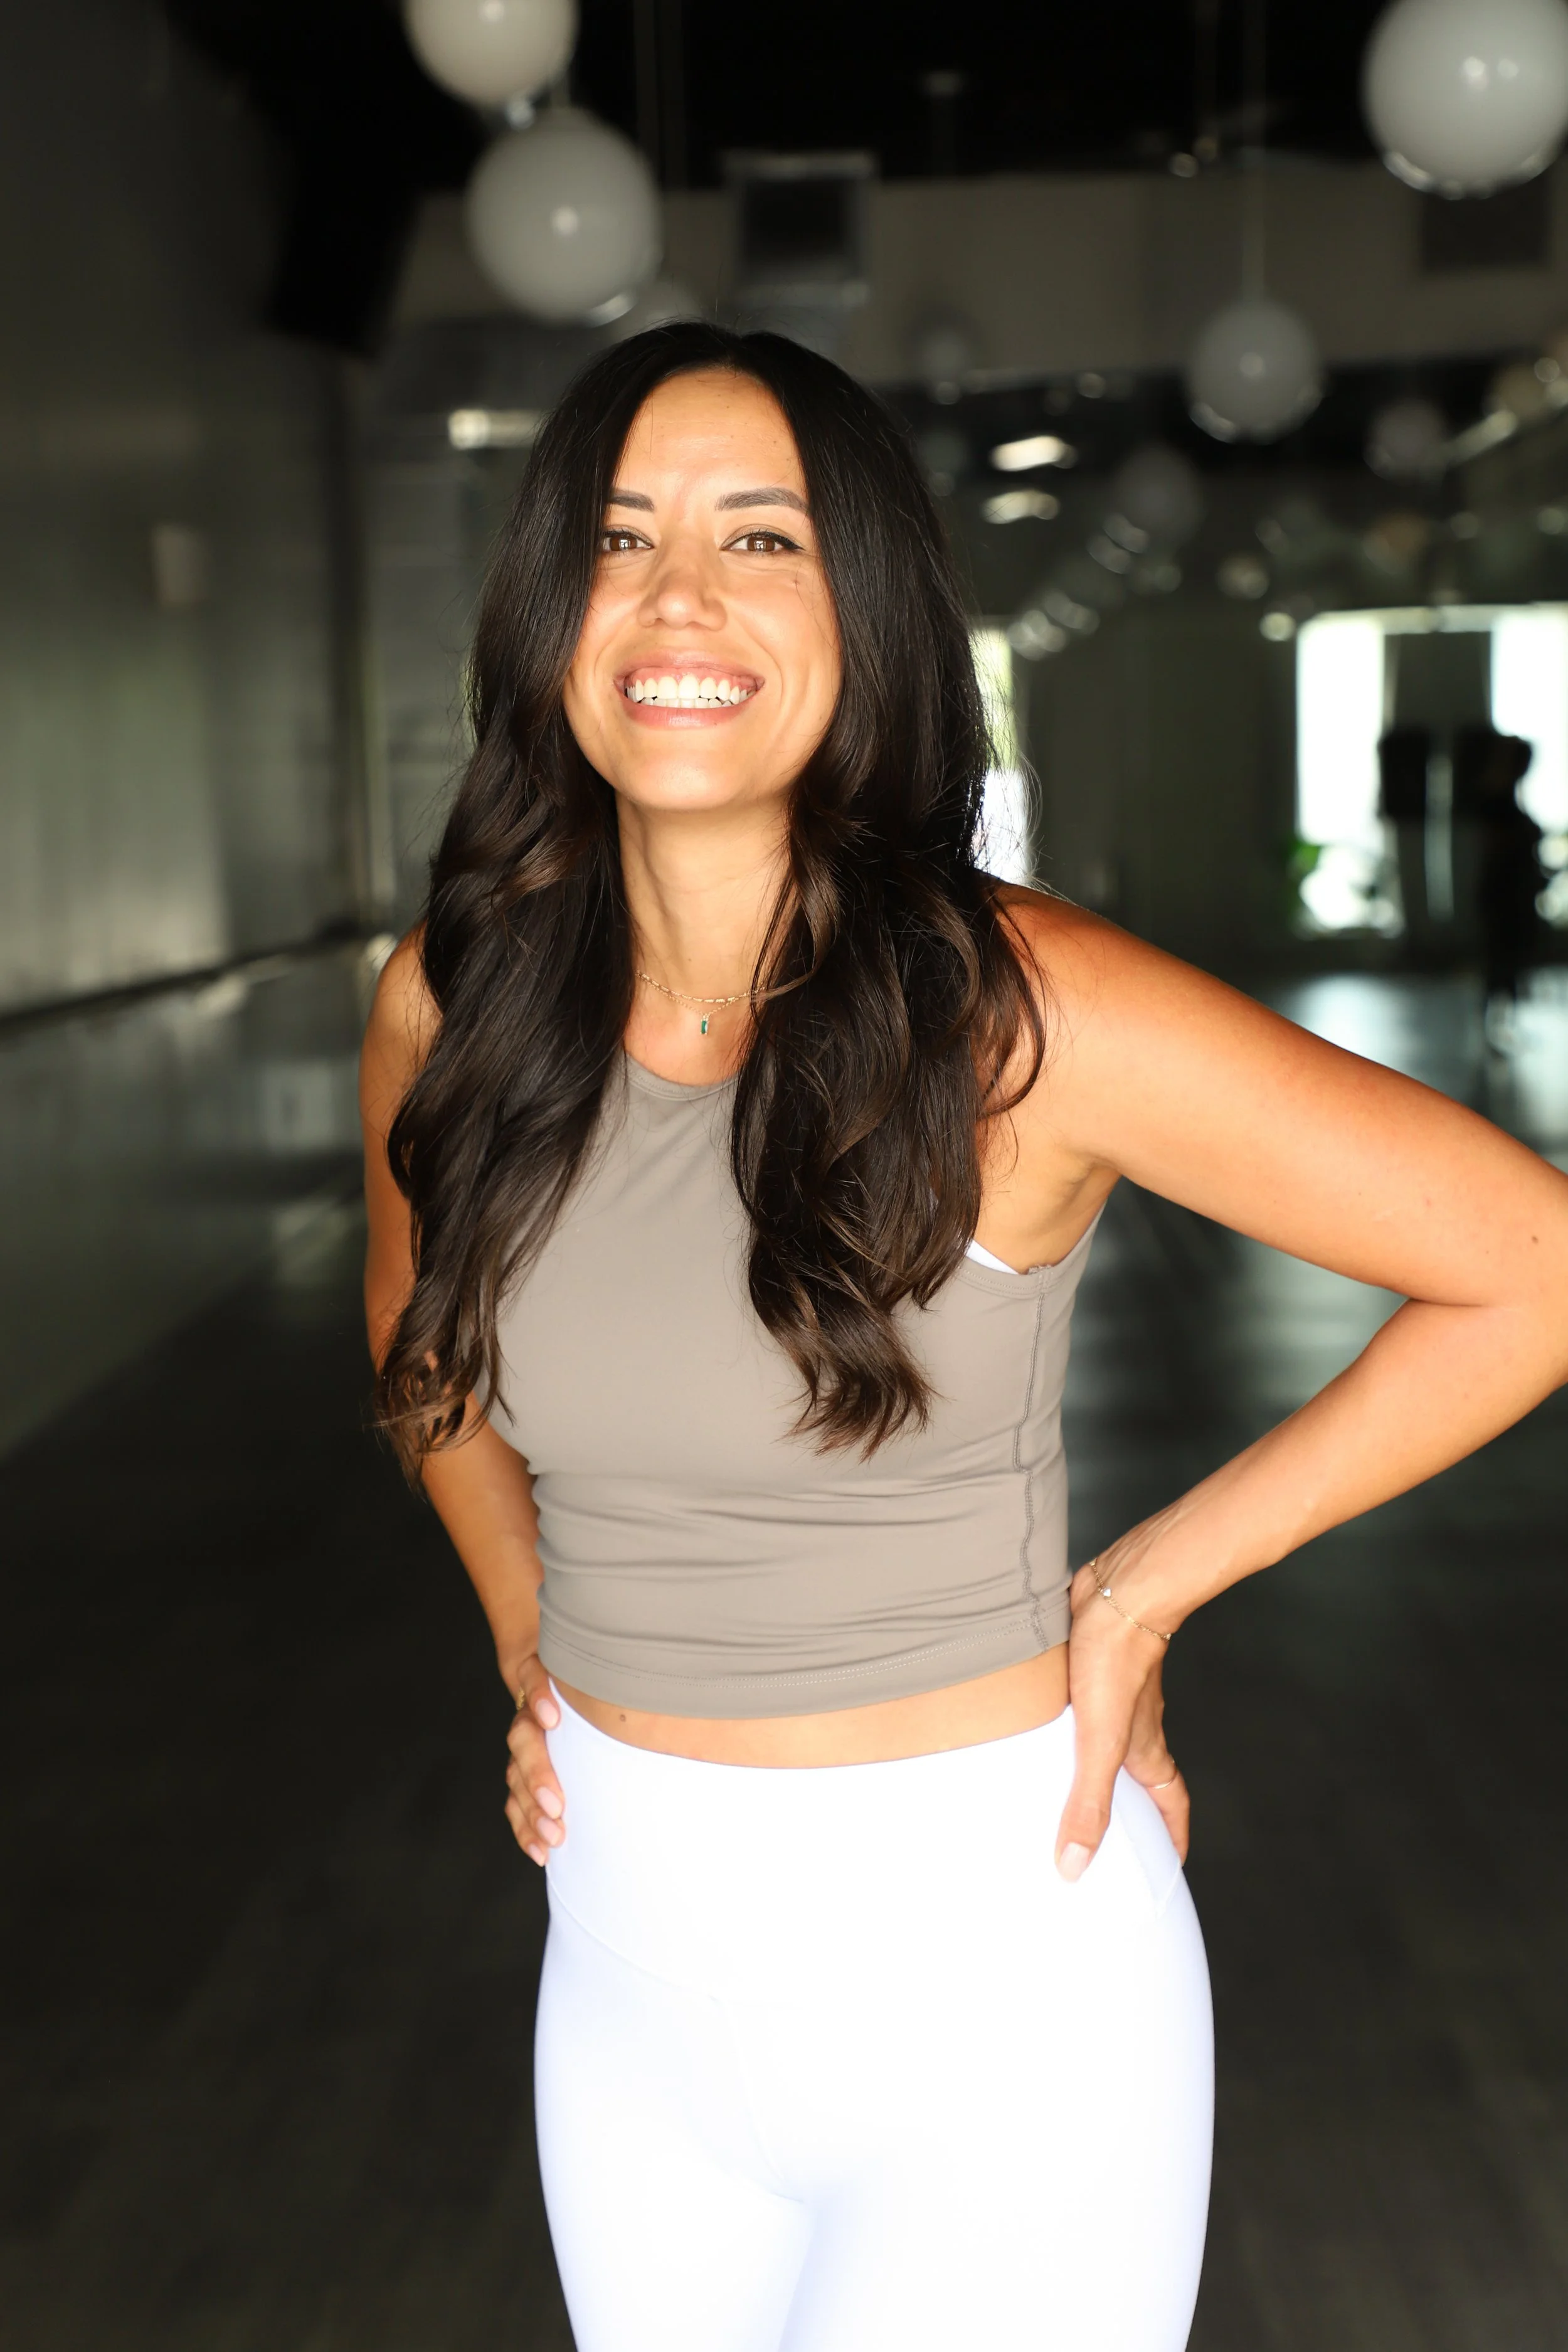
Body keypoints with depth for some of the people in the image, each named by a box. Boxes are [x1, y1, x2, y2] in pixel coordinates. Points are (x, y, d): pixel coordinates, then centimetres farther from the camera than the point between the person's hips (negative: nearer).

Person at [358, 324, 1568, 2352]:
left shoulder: (1026, 1014, -18)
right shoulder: (448, 1007, -5)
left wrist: (1143, 1591, -11)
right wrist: (533, 1652, 8)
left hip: (991, 1970, -4)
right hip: (632, 1957, 5)